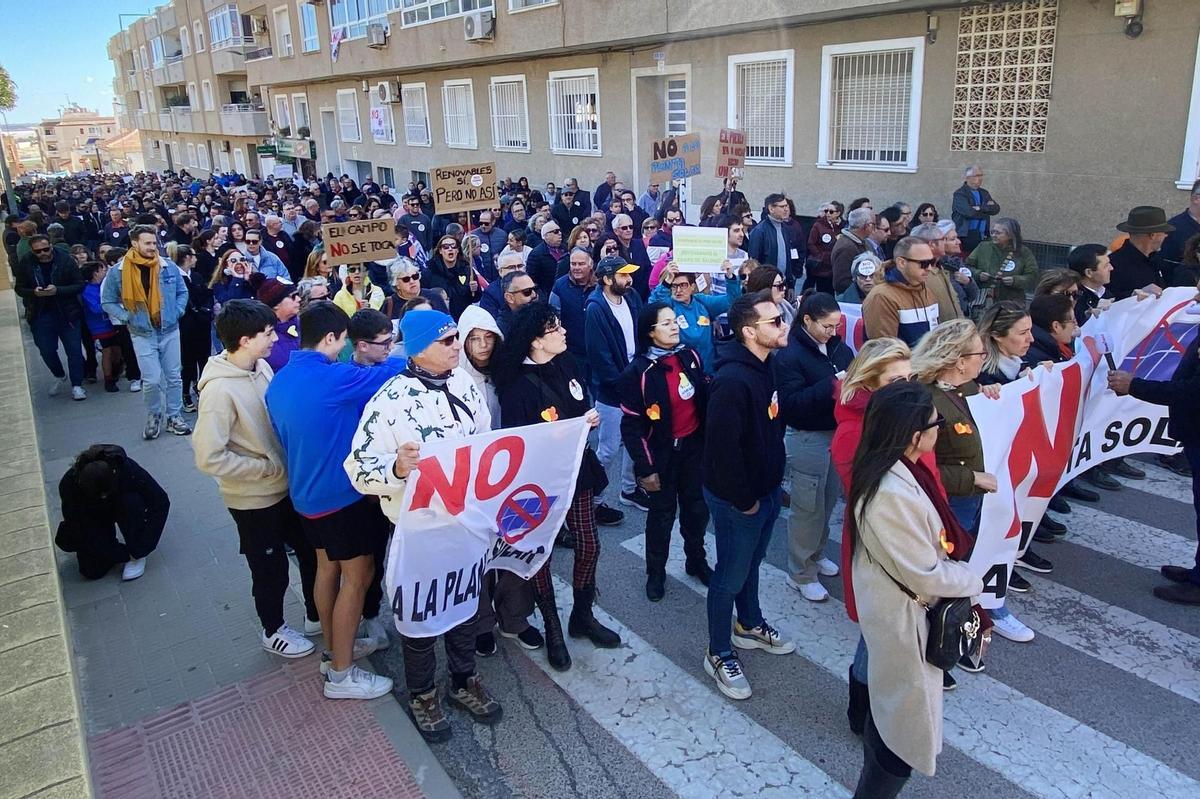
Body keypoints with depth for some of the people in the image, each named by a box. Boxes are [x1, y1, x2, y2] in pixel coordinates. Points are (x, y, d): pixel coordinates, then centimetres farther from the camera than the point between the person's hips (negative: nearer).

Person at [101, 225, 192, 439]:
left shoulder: (169, 268, -1)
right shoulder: (118, 272, -7)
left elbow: (182, 292, 12)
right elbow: (107, 302, 1)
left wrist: (176, 312, -2)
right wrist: (127, 318, -10)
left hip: (170, 331, 3)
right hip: (143, 334, -2)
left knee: (174, 377, 9)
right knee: (152, 380, -5)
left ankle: (174, 417, 22)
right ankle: (154, 416, 19)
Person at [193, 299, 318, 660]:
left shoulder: (262, 366, -5)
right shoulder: (220, 389, -25)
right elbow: (209, 458, -25)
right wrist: (267, 468, -18)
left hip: (286, 485, 6)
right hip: (254, 499, -6)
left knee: (310, 550, 21)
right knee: (270, 568, 14)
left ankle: (316, 613, 44)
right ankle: (273, 631, 39)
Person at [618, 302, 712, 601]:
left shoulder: (690, 356, -3)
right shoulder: (638, 371, -17)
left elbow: (705, 398, 7)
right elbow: (632, 426, -15)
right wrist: (645, 468, -14)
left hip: (694, 446, 5)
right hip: (662, 452, -4)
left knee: (697, 506, 17)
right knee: (662, 512, 10)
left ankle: (696, 560, 40)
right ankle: (656, 571, 31)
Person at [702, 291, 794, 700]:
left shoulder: (766, 366, 2)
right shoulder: (732, 381, -29)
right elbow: (723, 449, -29)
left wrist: (774, 483, 13)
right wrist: (745, 501, -18)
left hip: (766, 488, 9)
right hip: (738, 499, -9)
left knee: (751, 564, 27)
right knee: (730, 577, 8)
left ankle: (750, 625, 48)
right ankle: (719, 654, 26)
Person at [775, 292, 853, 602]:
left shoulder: (838, 347, 2)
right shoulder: (790, 354, -15)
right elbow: (790, 403, -23)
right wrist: (831, 385, -27)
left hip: (838, 433, 6)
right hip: (807, 439, -6)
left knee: (827, 503, 19)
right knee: (808, 508, 4)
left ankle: (816, 555, 40)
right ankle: (800, 573, 19)